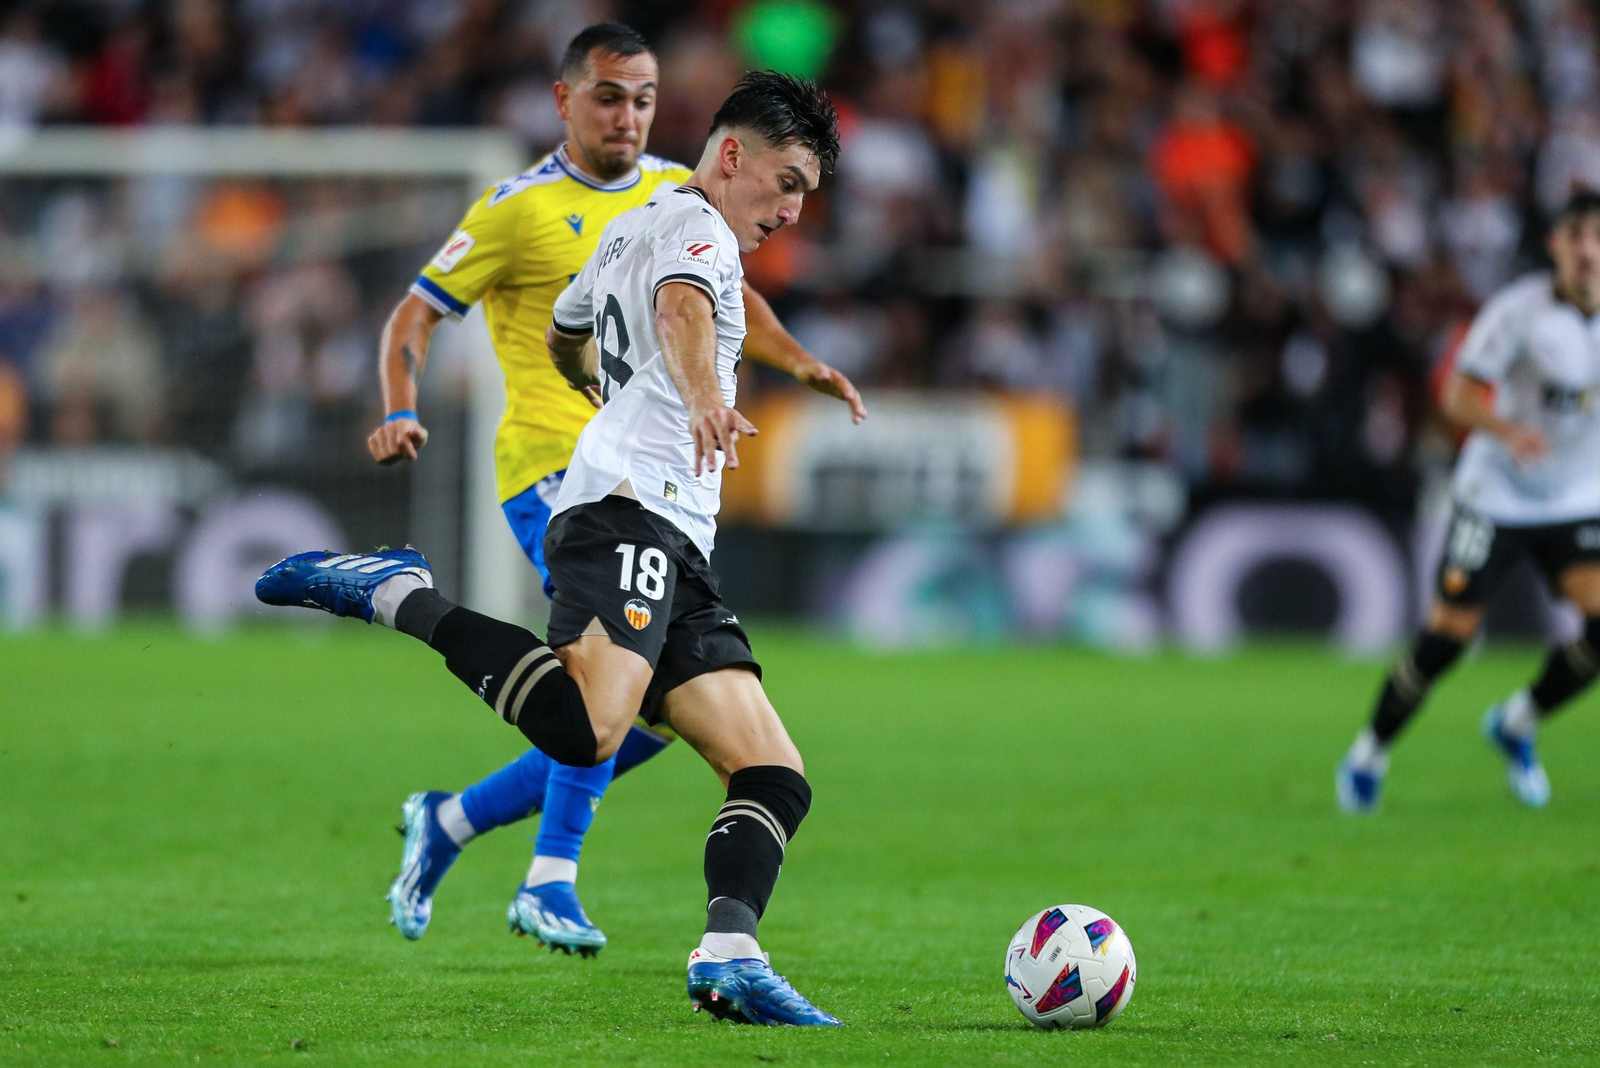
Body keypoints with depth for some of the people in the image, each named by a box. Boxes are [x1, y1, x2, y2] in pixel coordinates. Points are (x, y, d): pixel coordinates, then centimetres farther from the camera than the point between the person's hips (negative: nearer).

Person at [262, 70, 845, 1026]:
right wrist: (704, 399, -43)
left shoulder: (632, 227, 30)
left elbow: (564, 339, 49)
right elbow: (682, 307, -22)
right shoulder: (694, 225, 2)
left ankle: (730, 956, -20)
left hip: (678, 554, 11)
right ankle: (398, 595, -19)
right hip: (629, 512, -11)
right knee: (586, 726, -36)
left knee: (776, 778, -1)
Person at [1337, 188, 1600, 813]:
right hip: (1495, 496, -4)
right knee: (1451, 632, -8)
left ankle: (1517, 725, 10)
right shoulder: (1520, 310, -17)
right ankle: (1370, 755, 13)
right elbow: (1460, 393, -18)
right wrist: (1506, 430, -37)